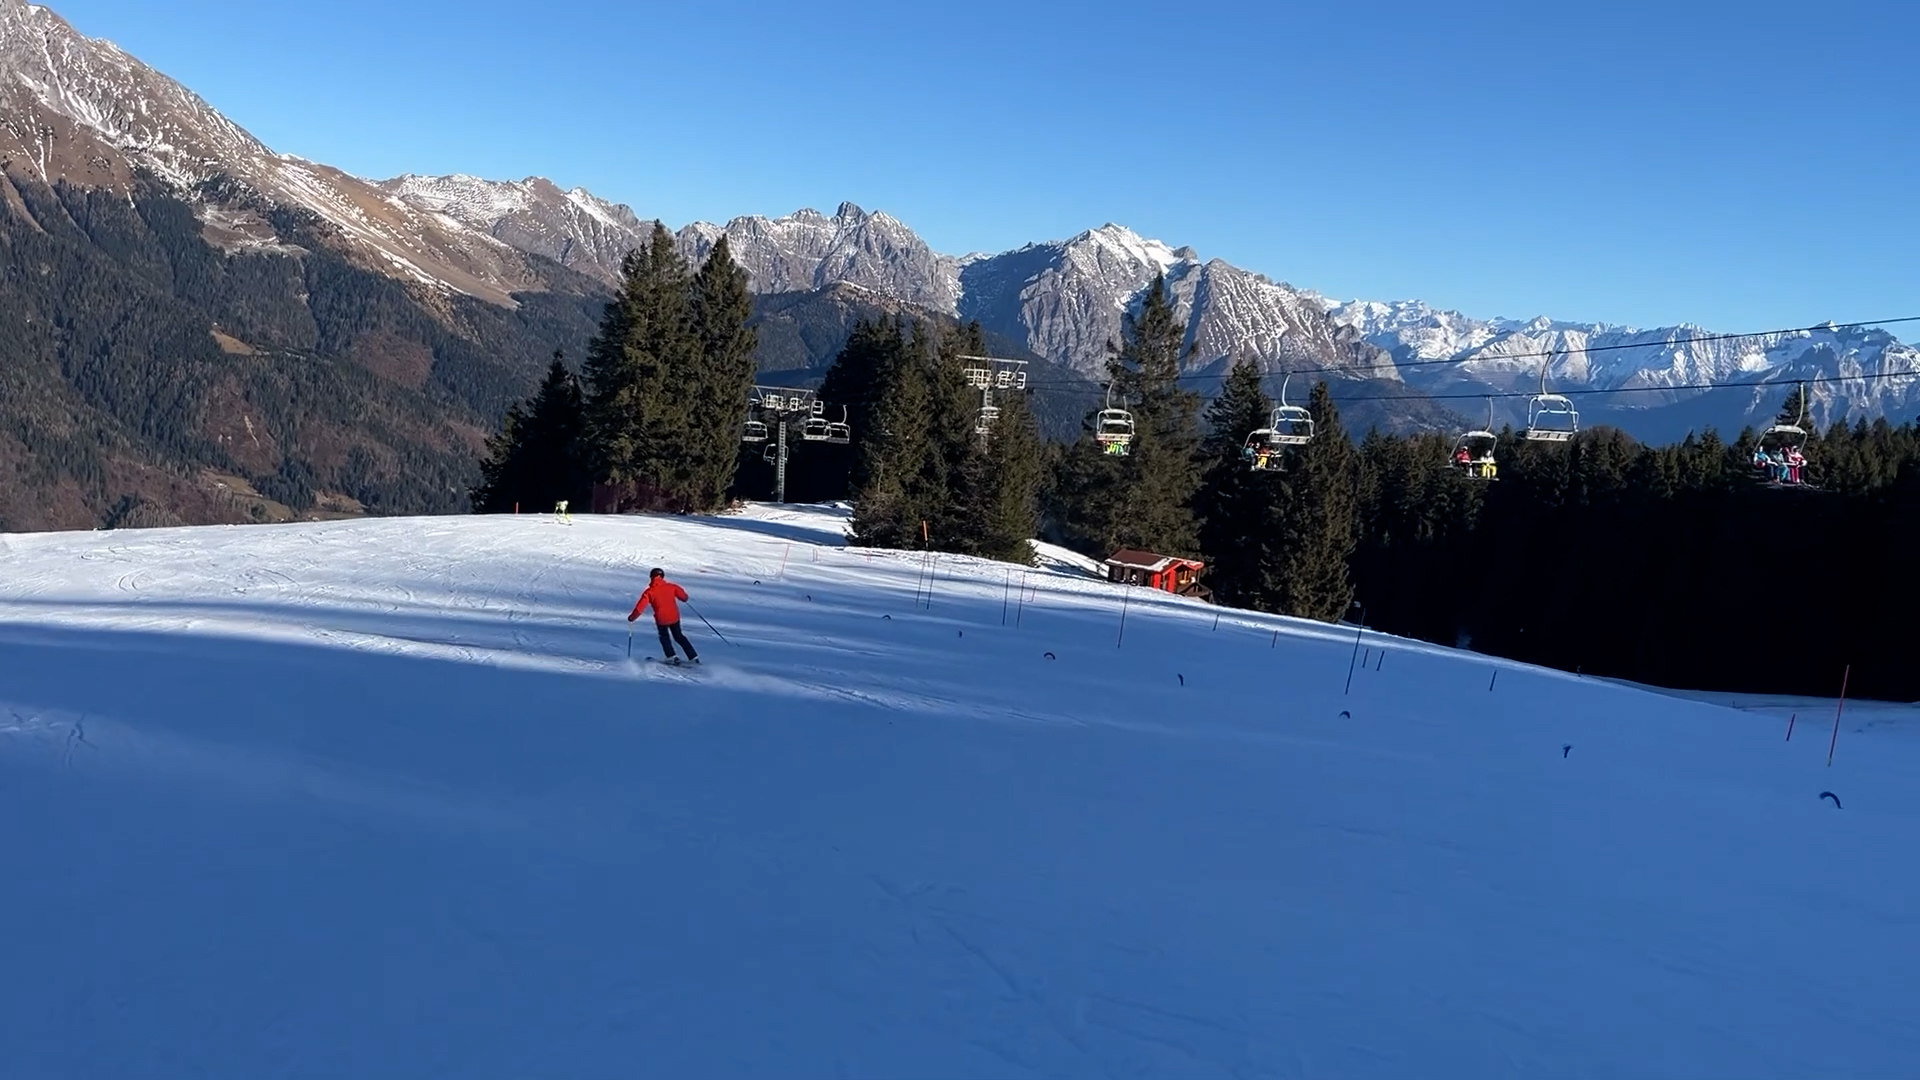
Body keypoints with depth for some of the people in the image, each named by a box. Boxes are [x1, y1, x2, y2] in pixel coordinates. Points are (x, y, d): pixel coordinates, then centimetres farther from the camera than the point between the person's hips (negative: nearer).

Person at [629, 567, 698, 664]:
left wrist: (632, 617, 6)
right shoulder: (671, 586, -2)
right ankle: (693, 657, 15)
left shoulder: (649, 592, -6)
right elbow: (683, 596, -1)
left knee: (664, 637, 23)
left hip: (661, 619, -2)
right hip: (674, 617, 2)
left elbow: (640, 607, -7)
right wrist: (685, 598, 24)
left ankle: (672, 657, 10)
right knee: (679, 636, 19)